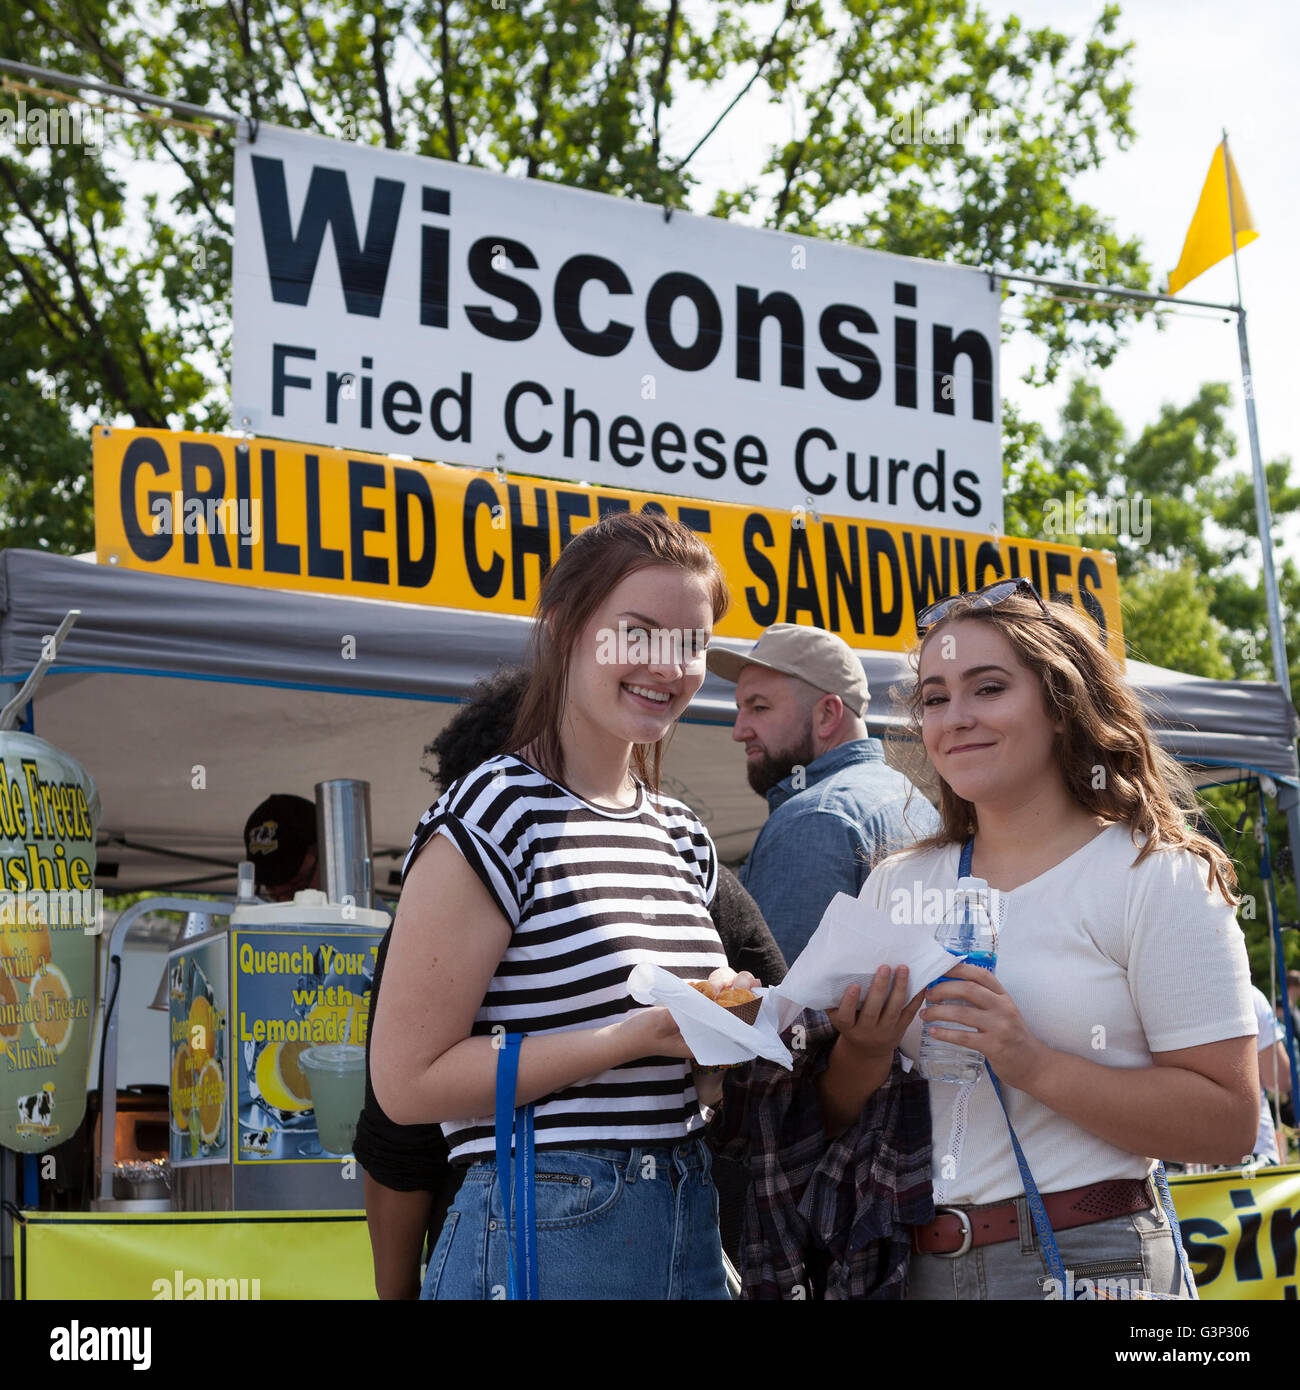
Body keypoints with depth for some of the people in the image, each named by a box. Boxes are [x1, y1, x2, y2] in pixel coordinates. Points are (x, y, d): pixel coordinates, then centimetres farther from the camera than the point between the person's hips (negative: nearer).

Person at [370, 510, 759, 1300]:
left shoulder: (685, 837, 11)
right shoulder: (495, 814, -11)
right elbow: (410, 1081, -16)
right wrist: (639, 1034, -20)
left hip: (693, 1230, 7)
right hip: (543, 1238, -7)